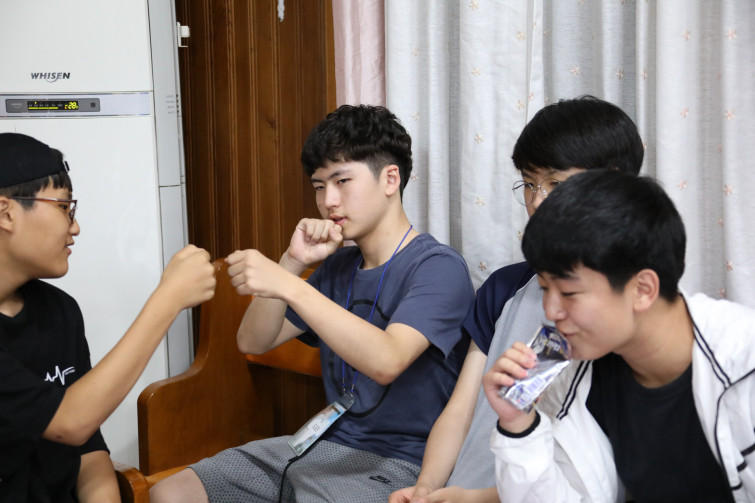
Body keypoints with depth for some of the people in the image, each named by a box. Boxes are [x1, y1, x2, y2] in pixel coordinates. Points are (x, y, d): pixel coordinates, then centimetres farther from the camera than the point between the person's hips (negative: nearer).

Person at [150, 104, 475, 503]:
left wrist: (288, 286, -32)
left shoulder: (438, 266, -12)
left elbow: (387, 361, -29)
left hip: (392, 464, -8)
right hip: (325, 443, 8)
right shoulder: (339, 266, 14)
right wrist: (293, 262, -4)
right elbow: (253, 342, 10)